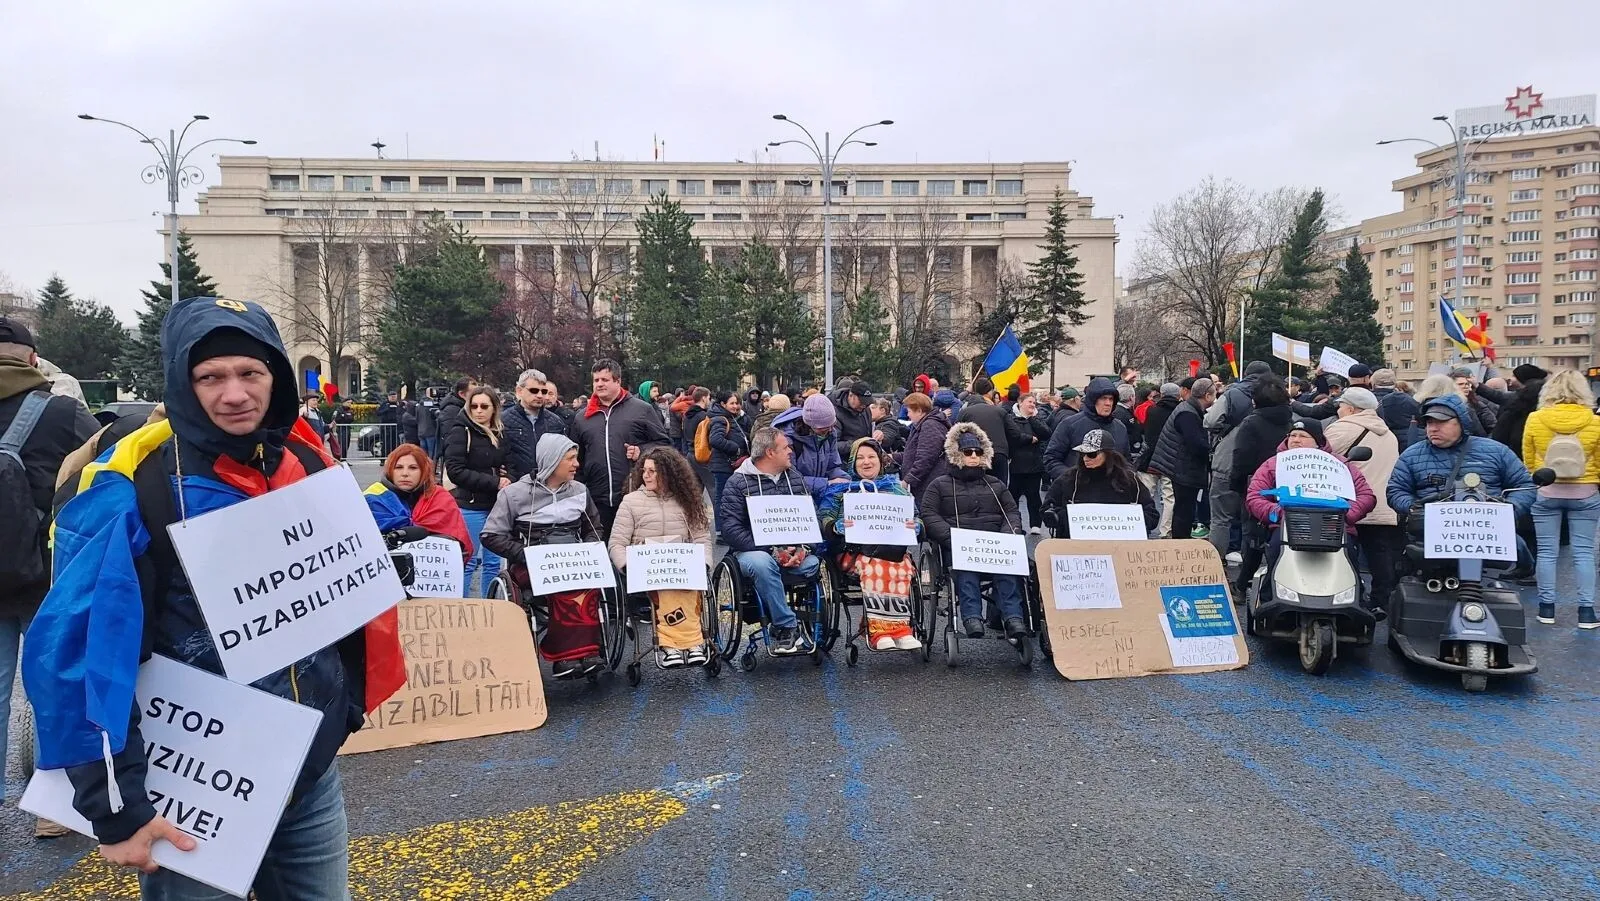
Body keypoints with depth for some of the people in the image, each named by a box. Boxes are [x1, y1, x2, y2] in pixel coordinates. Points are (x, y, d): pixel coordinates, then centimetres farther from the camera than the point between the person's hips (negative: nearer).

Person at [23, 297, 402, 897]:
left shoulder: (309, 466, 0)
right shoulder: (138, 490, -16)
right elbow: (70, 653, -17)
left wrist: (348, 704, 9)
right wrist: (115, 807, -18)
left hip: (311, 774, 5)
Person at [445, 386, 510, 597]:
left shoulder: (501, 434, 12)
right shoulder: (460, 433, -6)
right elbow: (455, 470, -15)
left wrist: (507, 479, 3)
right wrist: (494, 482, -16)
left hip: (496, 505, 6)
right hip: (470, 506, -6)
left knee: (493, 562, 10)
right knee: (467, 562, -1)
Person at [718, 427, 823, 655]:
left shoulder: (795, 478, 15)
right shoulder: (738, 483, -1)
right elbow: (730, 529, -11)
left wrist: (804, 548, -11)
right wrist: (772, 550, -19)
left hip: (795, 551, 4)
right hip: (754, 549, -4)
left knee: (813, 564, -27)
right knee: (762, 564, -37)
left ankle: (783, 629, -13)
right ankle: (791, 627, -27)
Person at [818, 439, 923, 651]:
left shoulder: (897, 487, 28)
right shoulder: (840, 489, 24)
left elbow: (917, 521, 19)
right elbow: (823, 521, 9)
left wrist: (915, 526, -6)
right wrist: (838, 526, -14)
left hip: (894, 549, 1)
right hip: (854, 549, -1)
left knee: (900, 568, -35)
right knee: (874, 567, -37)